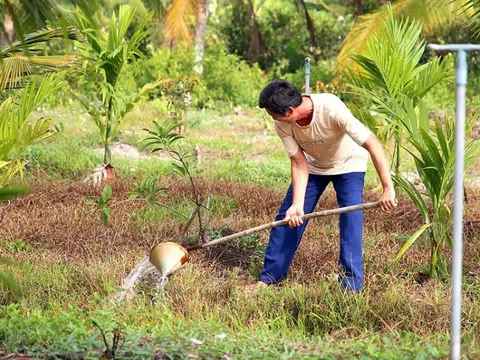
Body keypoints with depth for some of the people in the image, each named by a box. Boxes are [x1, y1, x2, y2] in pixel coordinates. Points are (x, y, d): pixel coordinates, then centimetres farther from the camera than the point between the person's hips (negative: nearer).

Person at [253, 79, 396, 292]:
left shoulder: (332, 109, -40)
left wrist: (388, 189, -42)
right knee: (289, 216, -1)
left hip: (348, 163, -4)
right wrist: (297, 205, -30)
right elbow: (299, 164, -18)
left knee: (351, 218, -17)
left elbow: (373, 144, -39)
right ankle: (269, 276, 10)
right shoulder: (283, 126, -25)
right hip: (313, 165, 4)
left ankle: (352, 286, -10)